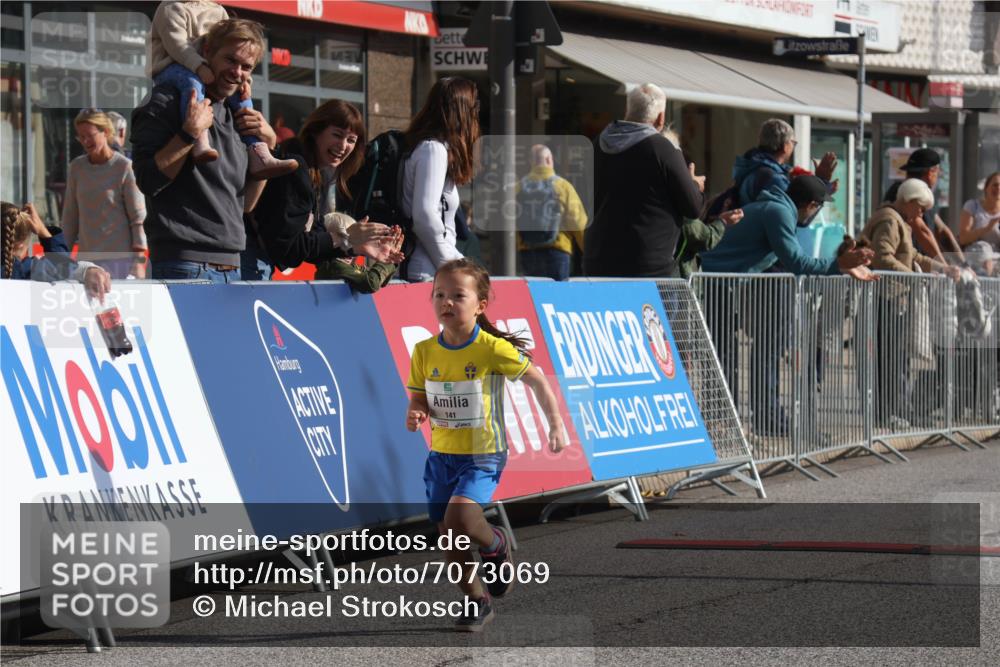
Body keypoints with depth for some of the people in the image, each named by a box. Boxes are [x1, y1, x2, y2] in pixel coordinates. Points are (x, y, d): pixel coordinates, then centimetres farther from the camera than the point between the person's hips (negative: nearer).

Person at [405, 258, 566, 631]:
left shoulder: (493, 349, -15)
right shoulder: (425, 352, -2)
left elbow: (536, 380, -2)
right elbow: (419, 399, 8)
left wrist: (556, 424, -1)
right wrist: (415, 415, -15)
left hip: (482, 455, -5)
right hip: (441, 455, 5)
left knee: (458, 519, -26)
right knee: (450, 541, 7)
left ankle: (496, 544, 7)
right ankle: (477, 603, 28)